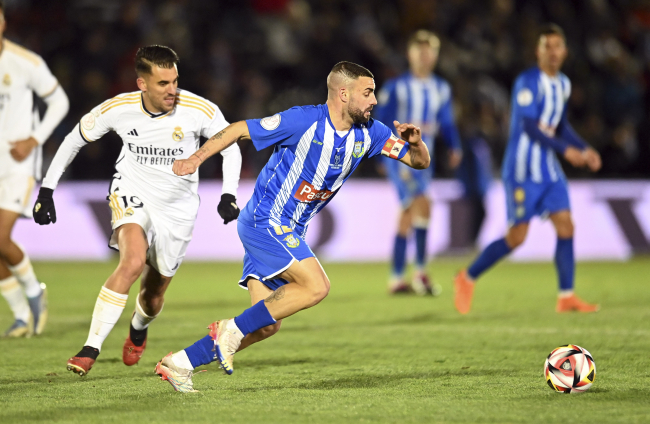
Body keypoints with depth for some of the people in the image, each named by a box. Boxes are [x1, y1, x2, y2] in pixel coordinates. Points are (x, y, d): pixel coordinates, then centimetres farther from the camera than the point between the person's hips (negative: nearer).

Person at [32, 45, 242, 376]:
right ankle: (91, 349, -27)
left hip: (177, 206, 1)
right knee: (133, 262, -31)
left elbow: (230, 148, -3)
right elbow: (74, 140, 0)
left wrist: (228, 195, -15)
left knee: (153, 295, 10)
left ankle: (139, 328, 49)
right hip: (132, 194, -1)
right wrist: (47, 190, -2)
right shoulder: (117, 109, -17)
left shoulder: (200, 110, -20)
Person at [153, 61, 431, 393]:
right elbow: (238, 129, -10)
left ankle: (180, 363, 10)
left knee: (267, 325, 3)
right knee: (316, 286, -23)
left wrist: (415, 142, -17)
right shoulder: (303, 121, -17)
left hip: (289, 231, 8)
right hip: (264, 220, -8)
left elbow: (420, 161, 5)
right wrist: (195, 159, -16)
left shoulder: (368, 132, 1)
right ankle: (233, 329, -12)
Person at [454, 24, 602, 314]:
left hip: (549, 169, 8)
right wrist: (566, 150, -25)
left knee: (566, 226, -3)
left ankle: (566, 297, 1)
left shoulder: (563, 84, 12)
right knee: (517, 237, -6)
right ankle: (467, 279, 11)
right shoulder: (528, 81, -14)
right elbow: (529, 126, -21)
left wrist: (585, 149, 8)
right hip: (523, 169, -7)